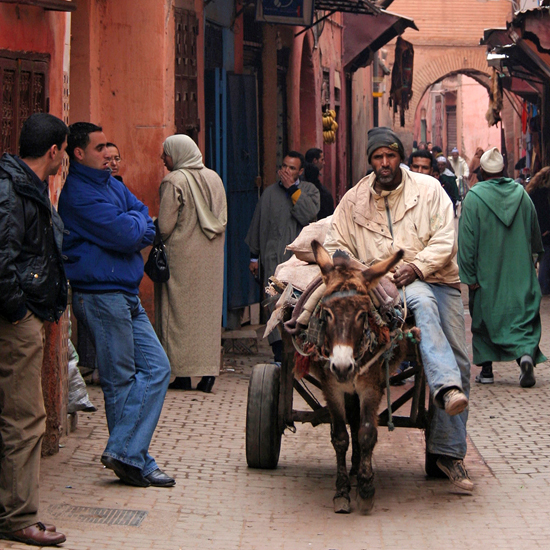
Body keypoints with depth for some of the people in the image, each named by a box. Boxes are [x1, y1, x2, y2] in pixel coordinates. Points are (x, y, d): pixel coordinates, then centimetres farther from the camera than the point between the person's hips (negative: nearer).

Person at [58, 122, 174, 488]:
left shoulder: (111, 184, 16)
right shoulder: (77, 193, -14)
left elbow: (150, 228, 11)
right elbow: (125, 234, -21)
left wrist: (131, 228, -9)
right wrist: (137, 221, 0)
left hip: (126, 294, 9)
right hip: (100, 294, -9)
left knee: (156, 368, 4)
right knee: (121, 380, -3)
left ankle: (125, 453, 3)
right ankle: (131, 457, 5)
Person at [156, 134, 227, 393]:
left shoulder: (174, 181, -12)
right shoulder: (214, 178, 8)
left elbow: (165, 226, -14)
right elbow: (223, 219, 12)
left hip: (182, 255, -5)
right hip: (212, 256, 5)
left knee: (180, 312, 1)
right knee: (208, 309, 8)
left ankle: (183, 374, 1)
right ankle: (208, 370, 4)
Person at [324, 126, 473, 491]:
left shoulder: (429, 189, 6)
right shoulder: (354, 200, 11)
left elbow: (445, 240, -2)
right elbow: (337, 246, 15)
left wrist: (416, 267, -18)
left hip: (437, 280, 2)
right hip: (385, 286, -2)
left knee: (459, 362, -6)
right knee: (423, 301, -39)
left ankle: (450, 451, 2)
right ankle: (447, 388, -56)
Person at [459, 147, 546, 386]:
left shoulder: (474, 197, -10)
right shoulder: (521, 194, 1)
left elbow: (467, 239, -12)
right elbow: (535, 233, 13)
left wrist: (469, 275, -7)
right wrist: (532, 257, 30)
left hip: (487, 273, -2)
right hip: (519, 271, 2)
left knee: (485, 316, 11)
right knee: (522, 312, 3)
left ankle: (486, 369, 13)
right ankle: (527, 352, -24)